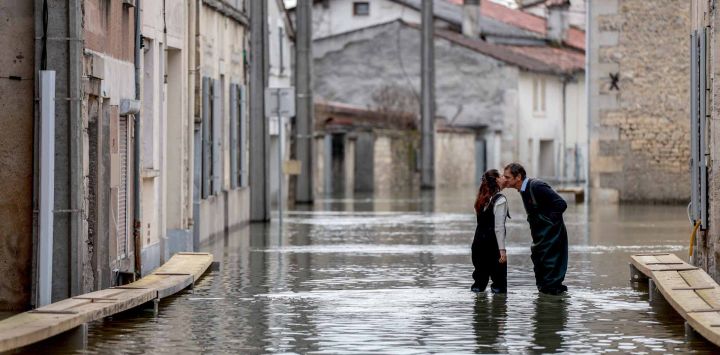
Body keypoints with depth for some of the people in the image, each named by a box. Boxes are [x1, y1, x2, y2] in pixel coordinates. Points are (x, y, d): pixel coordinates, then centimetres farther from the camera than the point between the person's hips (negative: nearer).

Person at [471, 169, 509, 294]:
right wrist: (502, 249, -16)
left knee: (480, 278, 12)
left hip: (478, 243, 7)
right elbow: (499, 227, -16)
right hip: (492, 245, -7)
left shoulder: (482, 199, 12)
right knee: (499, 279, 0)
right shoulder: (500, 200, -11)